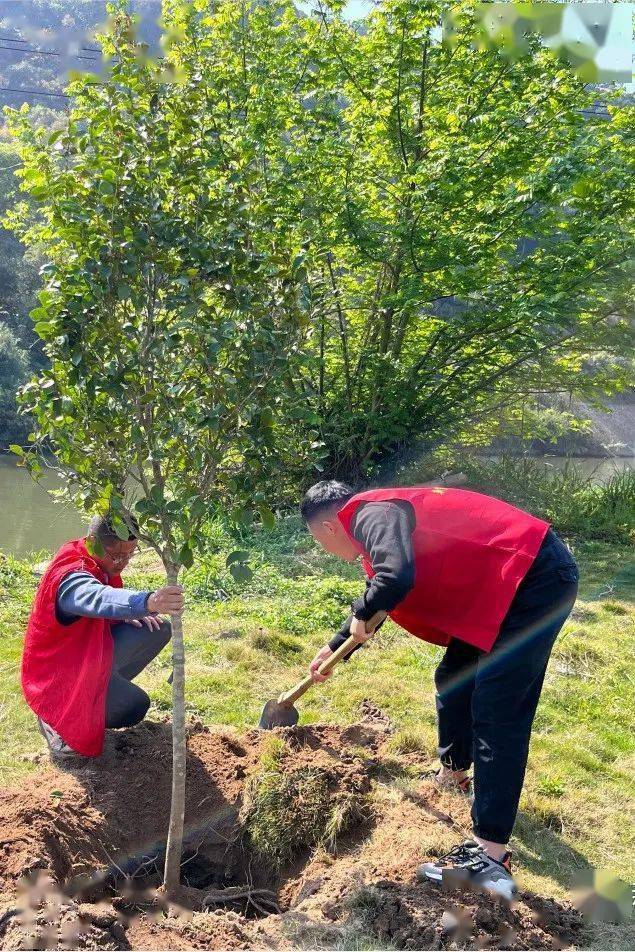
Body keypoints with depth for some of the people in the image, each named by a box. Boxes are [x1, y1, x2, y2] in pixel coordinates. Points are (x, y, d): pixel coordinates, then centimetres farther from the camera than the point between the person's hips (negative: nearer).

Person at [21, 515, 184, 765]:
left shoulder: (103, 561, -4)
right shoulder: (71, 577, -32)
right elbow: (97, 598, -56)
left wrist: (130, 614, -8)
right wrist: (148, 601, -75)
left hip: (91, 651, 9)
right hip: (55, 671, -9)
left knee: (158, 629, 2)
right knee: (134, 707, -25)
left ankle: (108, 688, 13)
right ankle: (56, 719, -3)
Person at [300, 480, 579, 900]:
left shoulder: (370, 514, -13)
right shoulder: (383, 514, 19)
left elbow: (396, 578, -32)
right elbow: (376, 597, 32)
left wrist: (361, 616, -11)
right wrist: (335, 647, 41)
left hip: (535, 578, -11)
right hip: (513, 579, 11)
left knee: (497, 715, -12)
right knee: (455, 678, 24)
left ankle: (490, 857, -10)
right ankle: (455, 773, 45)